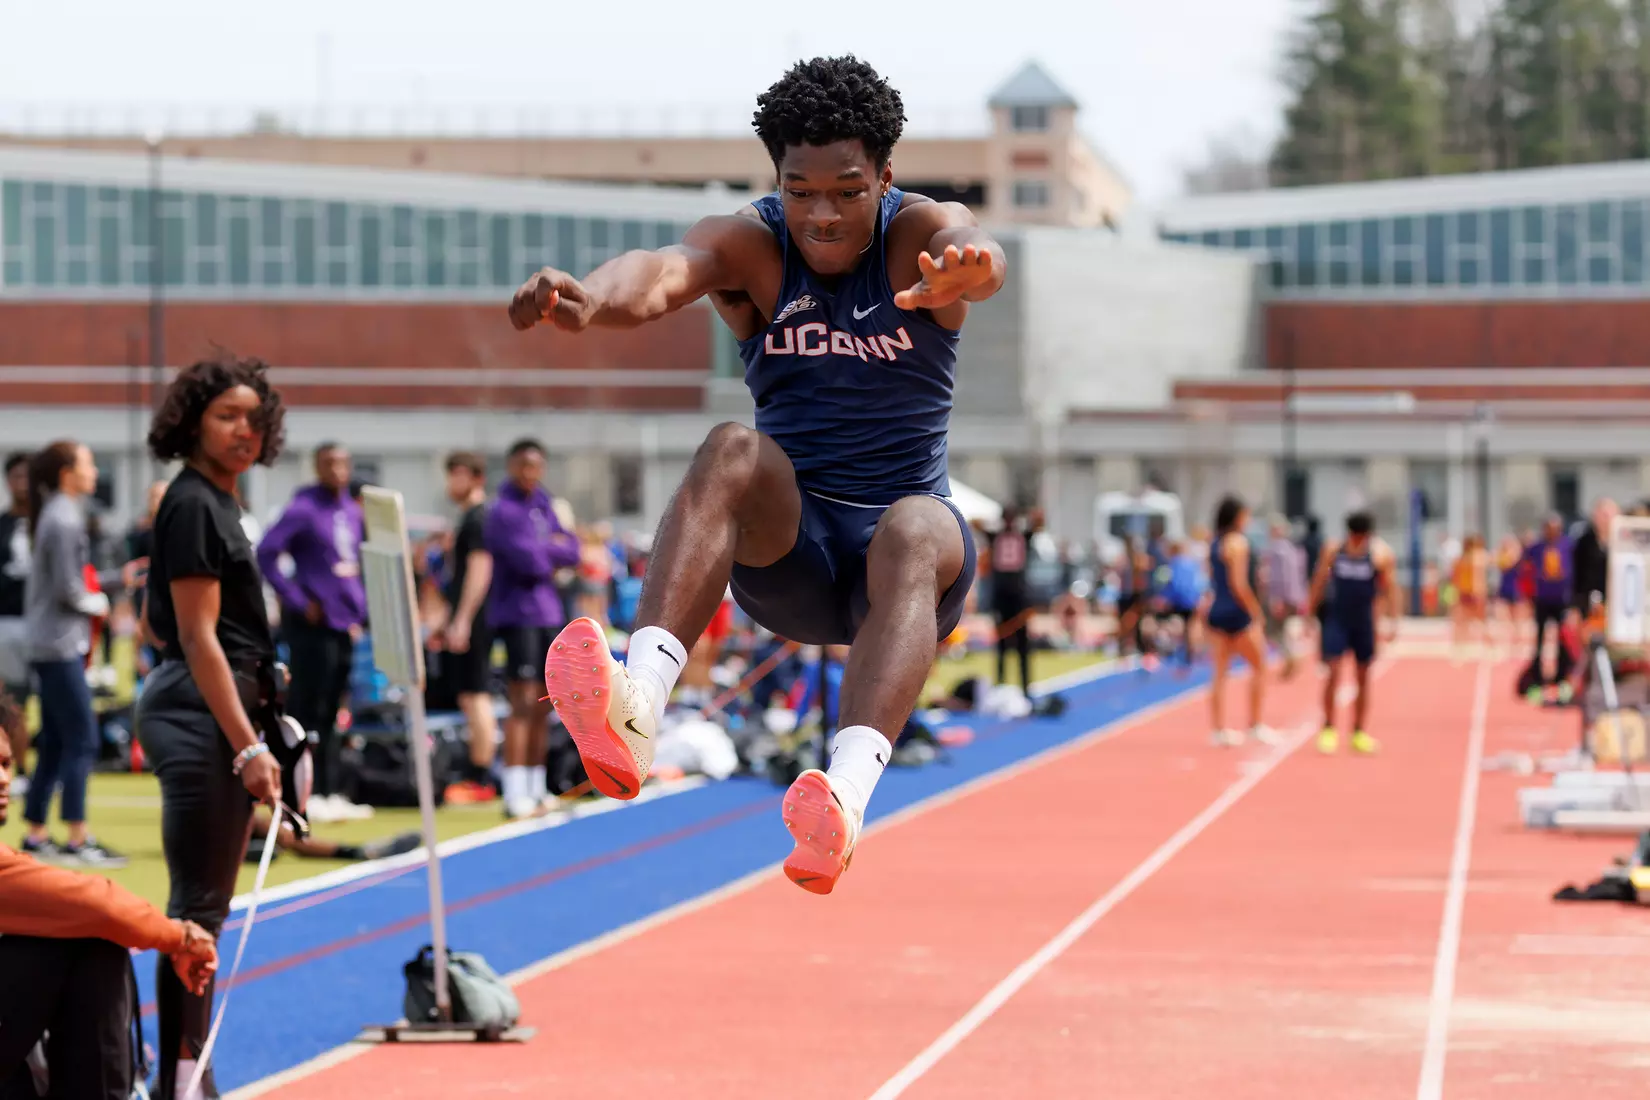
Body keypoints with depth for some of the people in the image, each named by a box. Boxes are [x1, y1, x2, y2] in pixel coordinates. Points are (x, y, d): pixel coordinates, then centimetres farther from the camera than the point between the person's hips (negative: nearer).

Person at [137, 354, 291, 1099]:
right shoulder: (195, 505, -12)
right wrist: (248, 745, -21)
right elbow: (198, 637, -17)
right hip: (204, 713, -10)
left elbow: (155, 625, 23)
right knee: (199, 905, -8)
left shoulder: (214, 502, 16)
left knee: (203, 904, 12)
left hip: (208, 716, 10)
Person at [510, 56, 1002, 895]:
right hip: (785, 550, 1)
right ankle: (635, 706, -56)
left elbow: (971, 250, -34)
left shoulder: (919, 233, -7)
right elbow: (663, 273, -29)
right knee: (734, 451, -31)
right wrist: (589, 298, -55)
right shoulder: (749, 245, -5)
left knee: (915, 531, -36)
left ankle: (847, 793, -62)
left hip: (896, 556, -1)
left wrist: (963, 269, -61)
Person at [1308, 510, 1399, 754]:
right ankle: (1329, 729, -3)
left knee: (1363, 677, 7)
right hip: (1336, 619, 0)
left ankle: (1359, 733, 16)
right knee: (1333, 672, -11)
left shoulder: (1381, 554, -6)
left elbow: (1390, 588, -5)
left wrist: (1393, 621, -14)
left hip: (1364, 622, 1)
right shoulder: (1332, 550, -3)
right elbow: (1319, 583, 5)